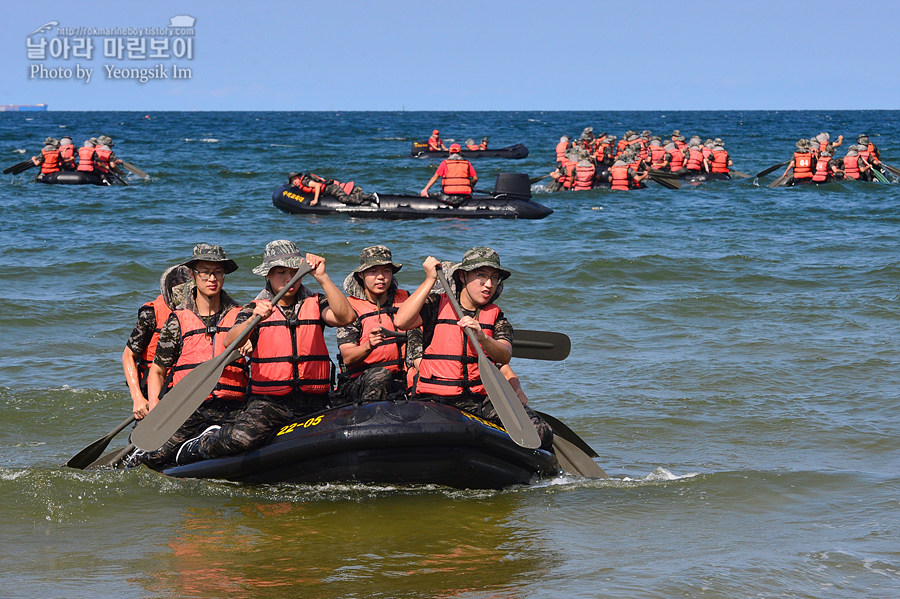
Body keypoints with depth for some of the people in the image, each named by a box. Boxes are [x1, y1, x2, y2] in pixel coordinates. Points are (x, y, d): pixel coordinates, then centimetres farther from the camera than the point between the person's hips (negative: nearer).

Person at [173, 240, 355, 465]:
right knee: (242, 437, -31)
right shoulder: (255, 309, 7)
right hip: (268, 401, -3)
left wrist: (322, 278, -21)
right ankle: (201, 445, 6)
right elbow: (230, 342, -12)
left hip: (313, 402, 3)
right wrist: (253, 319, -32)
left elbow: (346, 317, -12)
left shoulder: (315, 304, 10)